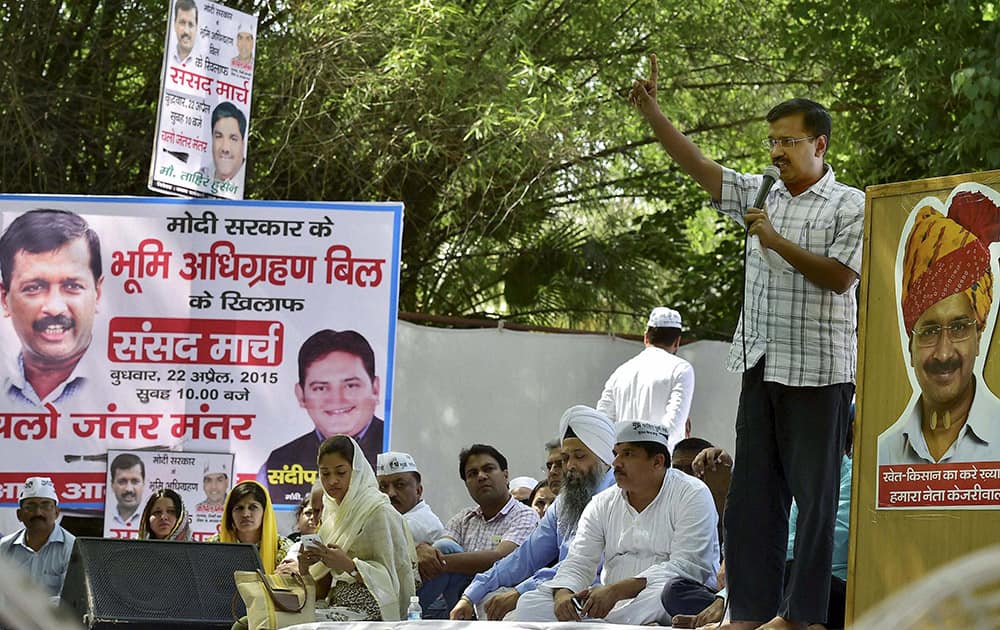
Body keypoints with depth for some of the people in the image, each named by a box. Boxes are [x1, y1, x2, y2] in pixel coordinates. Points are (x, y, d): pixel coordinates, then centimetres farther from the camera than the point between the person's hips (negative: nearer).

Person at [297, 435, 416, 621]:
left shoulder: (379, 512, -6)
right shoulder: (332, 513, 16)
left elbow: (393, 576, -12)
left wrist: (349, 566, -22)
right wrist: (305, 567, -2)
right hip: (339, 608, 7)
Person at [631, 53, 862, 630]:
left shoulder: (850, 206, -3)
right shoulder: (761, 195, 13)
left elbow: (839, 277, -12)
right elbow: (698, 165, 10)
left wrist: (779, 243, -16)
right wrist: (651, 112, 1)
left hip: (818, 371, -6)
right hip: (762, 365, 6)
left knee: (814, 492, -3)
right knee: (752, 493, 5)